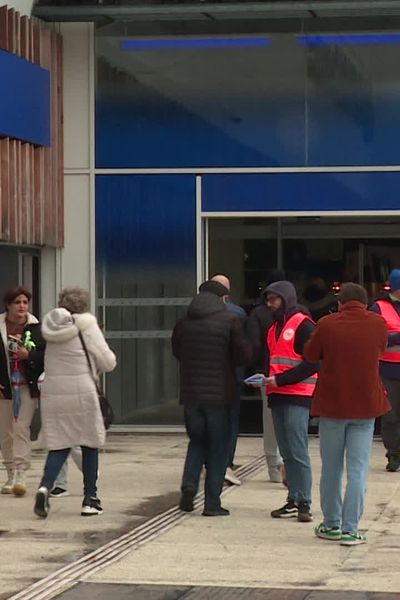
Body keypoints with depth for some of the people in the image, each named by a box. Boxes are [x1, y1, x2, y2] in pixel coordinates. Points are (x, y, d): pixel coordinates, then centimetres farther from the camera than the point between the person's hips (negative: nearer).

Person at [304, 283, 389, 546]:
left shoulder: (327, 325, -9)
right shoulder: (378, 324, -5)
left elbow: (310, 354, 5)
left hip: (332, 405, 0)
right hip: (365, 406, 0)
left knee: (331, 468, 13)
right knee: (358, 470, 1)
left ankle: (331, 525, 22)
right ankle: (350, 529, -3)